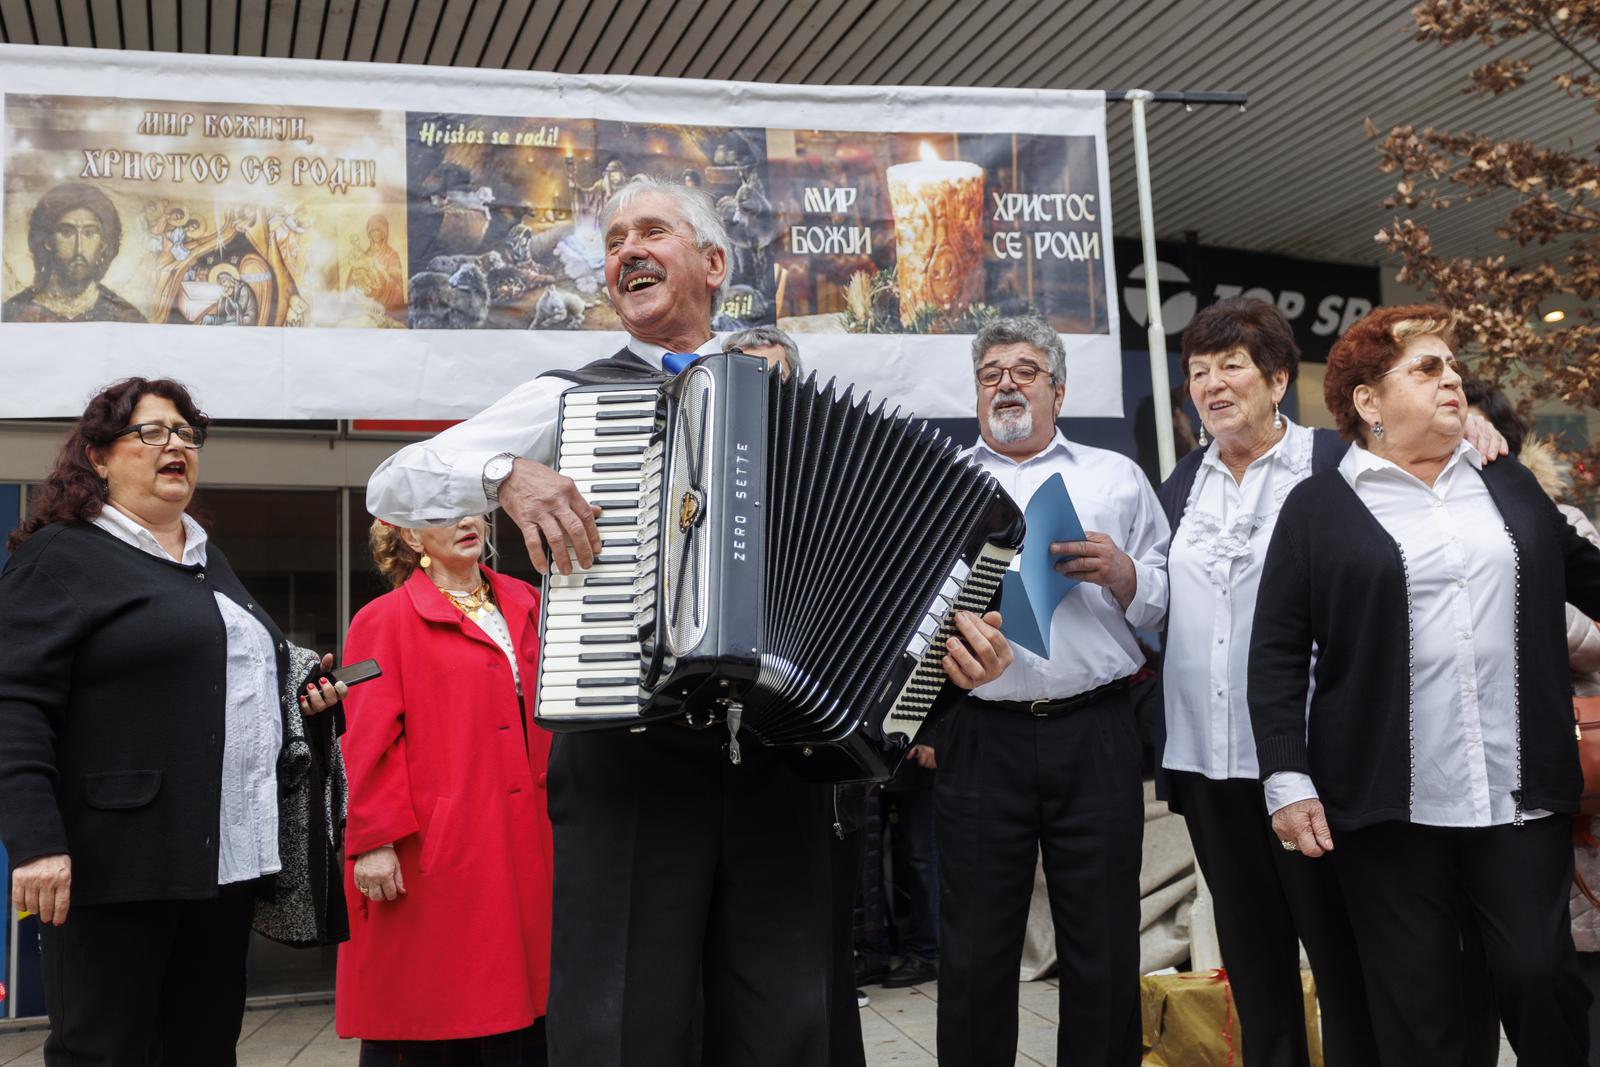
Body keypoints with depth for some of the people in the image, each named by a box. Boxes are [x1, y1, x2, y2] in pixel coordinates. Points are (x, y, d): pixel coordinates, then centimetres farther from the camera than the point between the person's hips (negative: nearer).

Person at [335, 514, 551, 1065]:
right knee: (425, 1022, 2)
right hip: (435, 851, -5)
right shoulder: (384, 620, 0)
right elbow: (369, 740, -7)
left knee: (517, 1014, 9)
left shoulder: (525, 604, 15)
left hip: (522, 846, 5)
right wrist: (373, 841, -14)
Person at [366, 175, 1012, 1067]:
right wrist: (505, 474, -11)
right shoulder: (570, 396, 12)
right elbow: (392, 486, 7)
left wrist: (953, 635, -6)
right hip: (625, 756, -1)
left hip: (774, 754, 2)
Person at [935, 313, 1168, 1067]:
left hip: (1095, 733, 0)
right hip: (978, 739, 0)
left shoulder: (1116, 477, 14)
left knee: (1104, 948, 6)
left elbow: (1166, 603, 10)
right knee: (975, 952, 6)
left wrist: (1122, 575, -10)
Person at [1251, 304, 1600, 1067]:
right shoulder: (1318, 507, 0)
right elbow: (1277, 654, -3)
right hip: (1388, 803, -3)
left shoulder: (1511, 487, 13)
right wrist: (1287, 781, -10)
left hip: (1521, 794, 3)